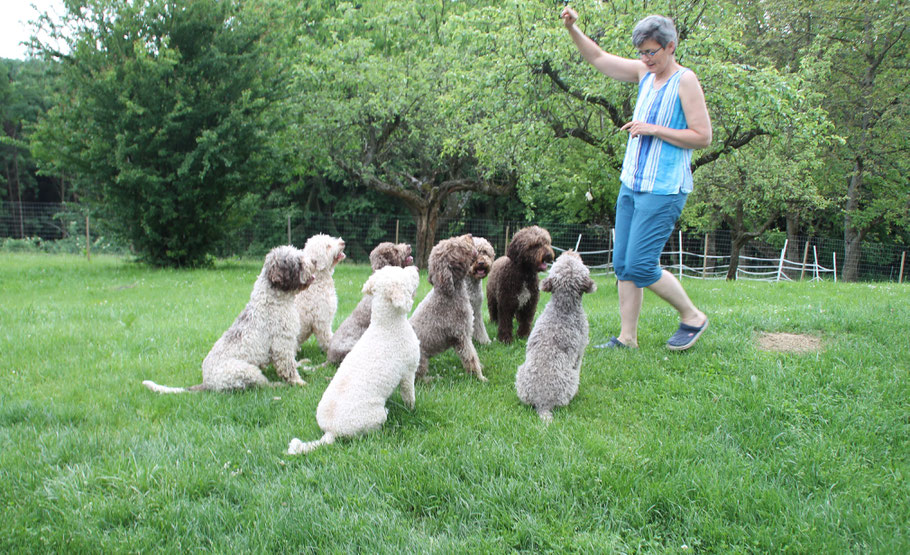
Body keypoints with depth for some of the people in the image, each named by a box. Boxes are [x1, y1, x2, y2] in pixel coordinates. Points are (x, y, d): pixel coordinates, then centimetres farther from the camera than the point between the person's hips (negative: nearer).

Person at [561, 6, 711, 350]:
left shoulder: (685, 81, -9)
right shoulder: (644, 73, 11)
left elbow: (703, 137, -13)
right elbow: (598, 58, 18)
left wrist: (654, 129, -16)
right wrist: (572, 29, 6)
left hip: (663, 190, -8)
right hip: (631, 184, 8)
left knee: (641, 266, -10)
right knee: (623, 265, 7)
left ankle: (692, 317, 10)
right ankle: (627, 337, 15)